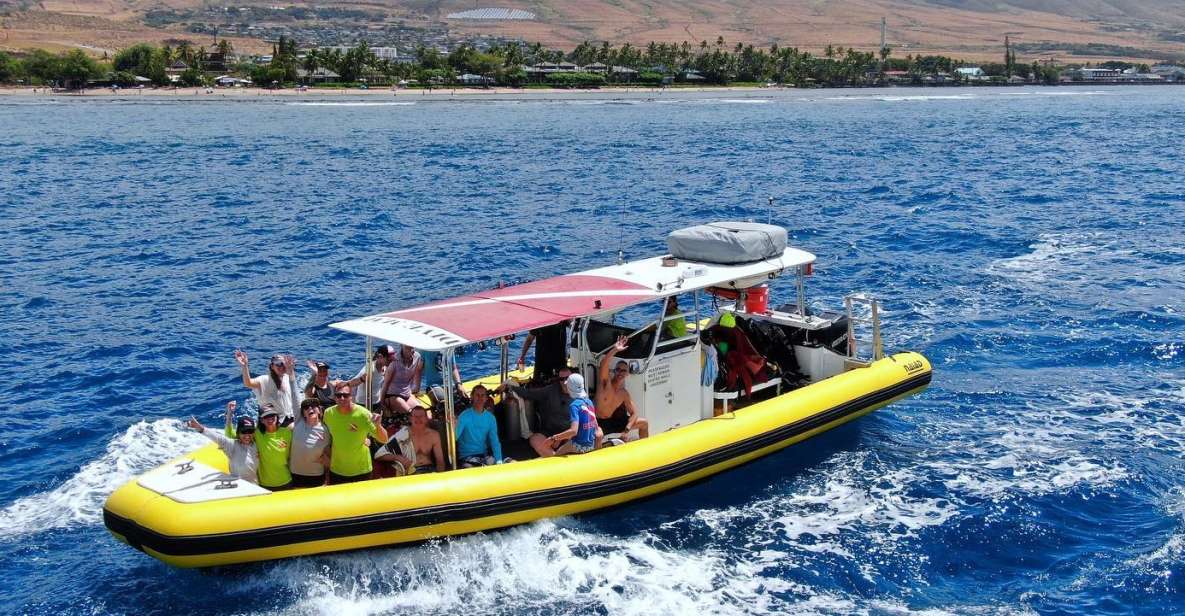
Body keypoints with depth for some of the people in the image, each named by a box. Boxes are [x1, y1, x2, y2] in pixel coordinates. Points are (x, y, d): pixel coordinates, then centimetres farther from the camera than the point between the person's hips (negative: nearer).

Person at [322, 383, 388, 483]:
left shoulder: (363, 413, -18)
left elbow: (384, 440, -18)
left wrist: (378, 425, -36)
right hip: (336, 471, 3)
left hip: (361, 471, -3)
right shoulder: (329, 413, -9)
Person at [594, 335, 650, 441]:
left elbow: (634, 413, 4)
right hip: (599, 423, -6)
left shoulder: (624, 393, 2)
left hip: (613, 422, 6)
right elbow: (603, 364, -34)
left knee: (644, 423, 12)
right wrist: (615, 350, -48)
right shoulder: (606, 382, -14)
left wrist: (627, 430, -13)